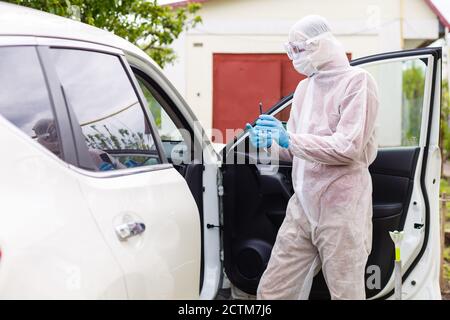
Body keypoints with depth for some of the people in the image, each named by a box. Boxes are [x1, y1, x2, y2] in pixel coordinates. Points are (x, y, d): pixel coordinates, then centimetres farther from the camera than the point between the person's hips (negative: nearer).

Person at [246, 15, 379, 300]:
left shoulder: (357, 81, -6)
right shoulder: (305, 86, 17)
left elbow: (348, 148, -17)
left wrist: (289, 139, -18)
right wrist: (270, 143, 1)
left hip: (340, 208, -7)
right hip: (302, 206, 7)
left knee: (346, 294, 2)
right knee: (271, 291, 6)